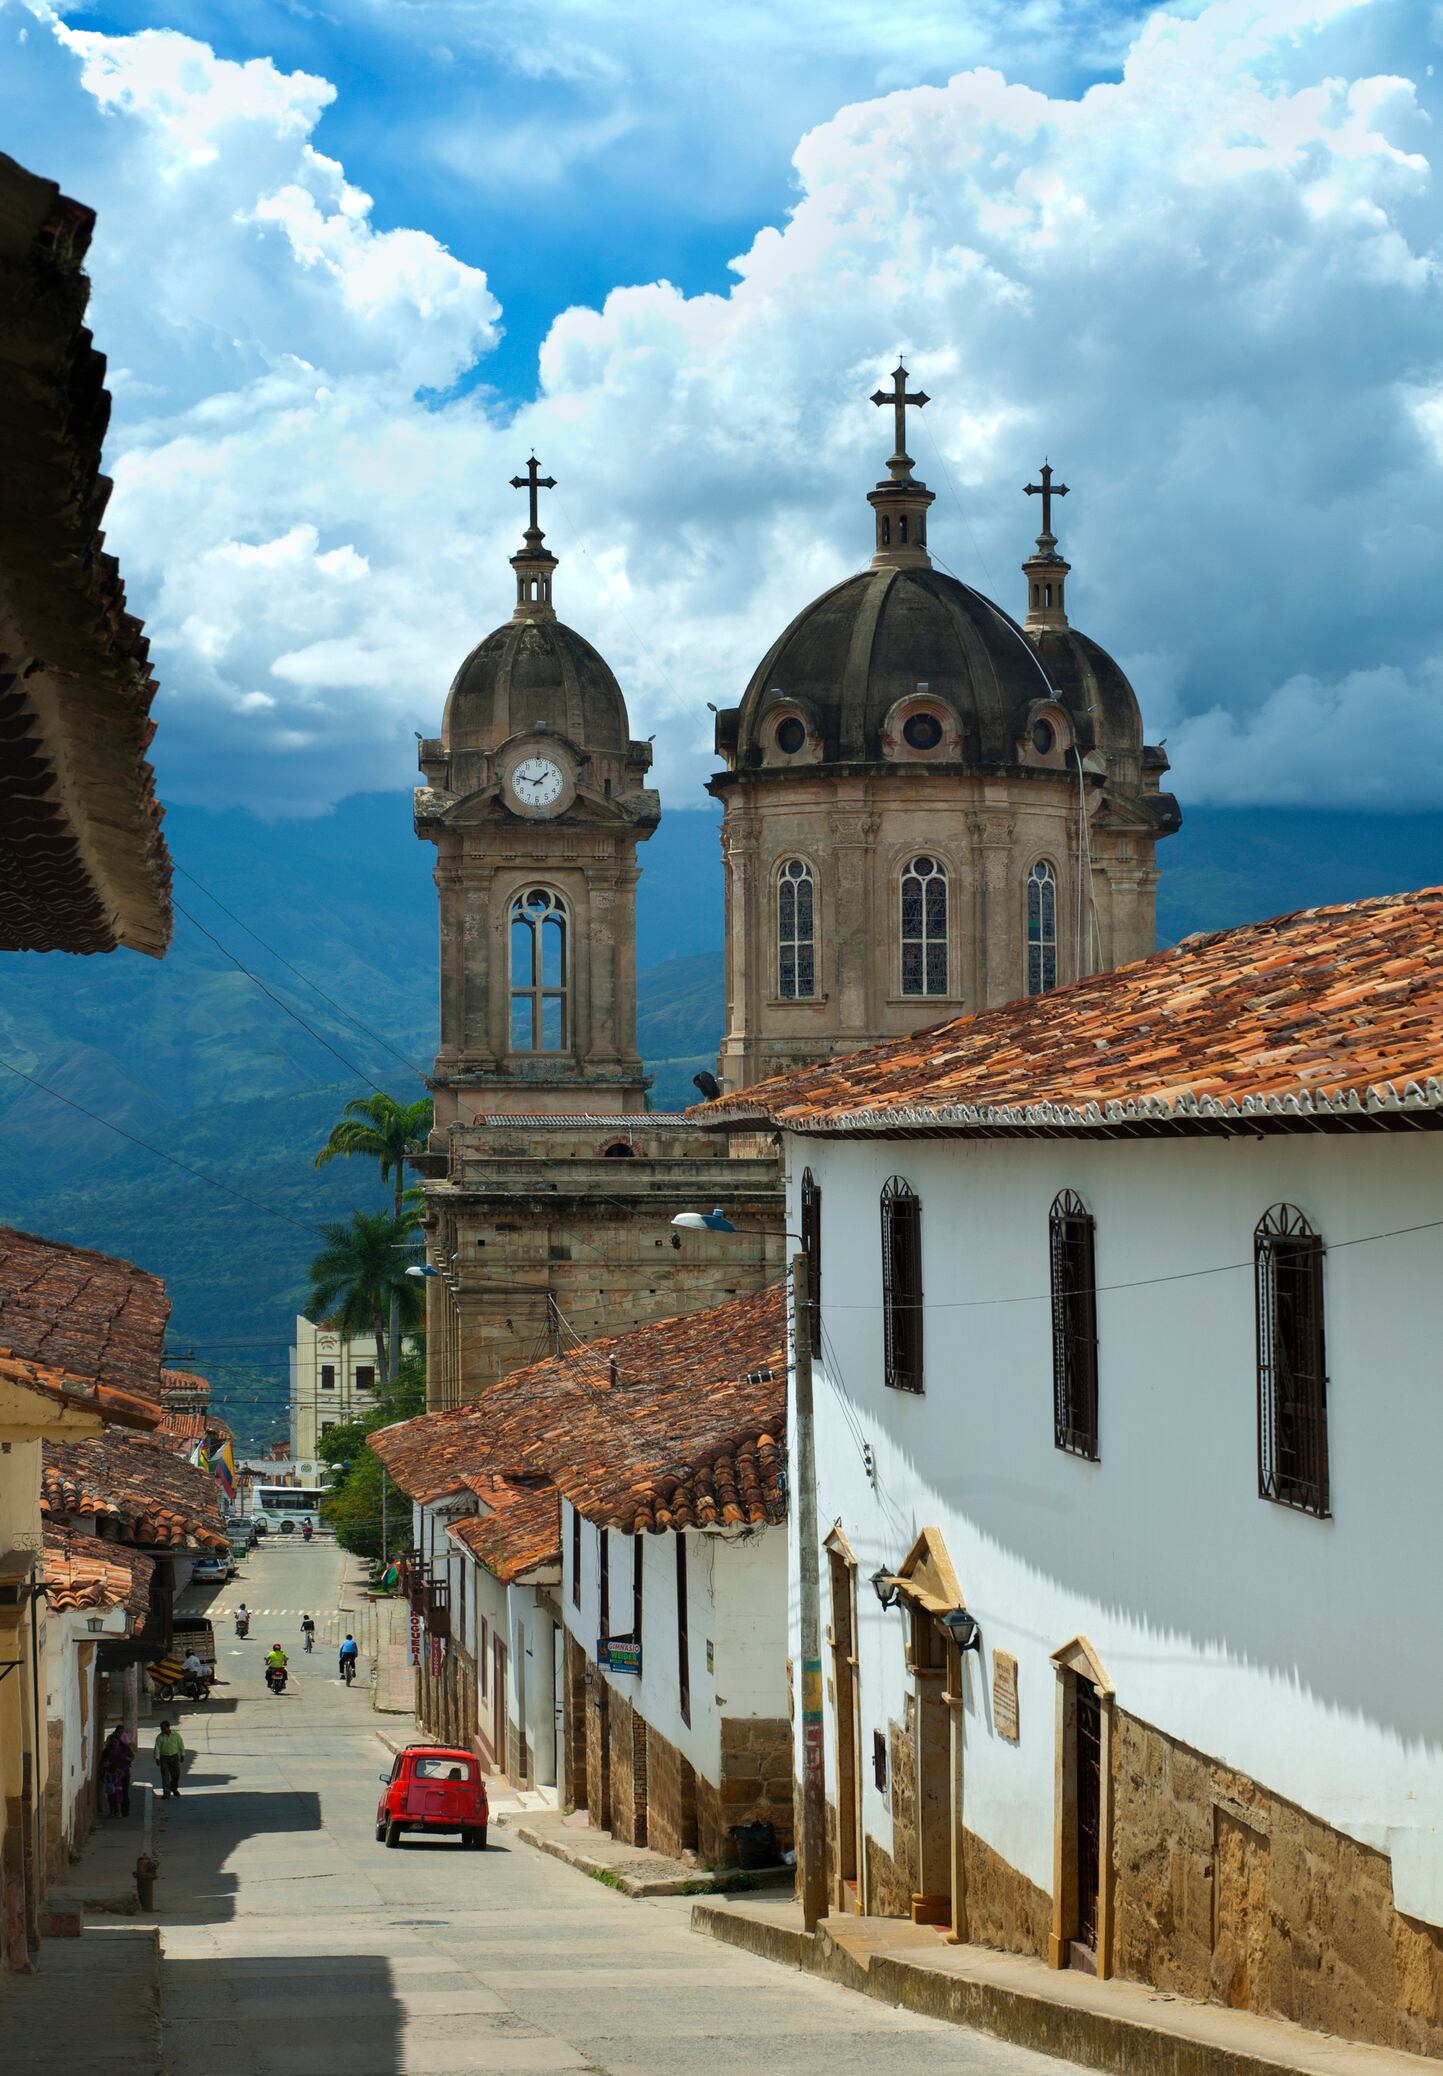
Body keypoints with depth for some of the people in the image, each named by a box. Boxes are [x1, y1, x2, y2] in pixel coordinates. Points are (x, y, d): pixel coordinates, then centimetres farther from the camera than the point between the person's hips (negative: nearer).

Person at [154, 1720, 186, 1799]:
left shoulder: (176, 1735, -1)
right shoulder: (160, 1737, -3)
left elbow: (181, 1745, 6)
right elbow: (157, 1748, -7)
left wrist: (182, 1755, 6)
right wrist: (157, 1758, -16)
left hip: (174, 1757, 1)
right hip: (164, 1758, -1)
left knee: (176, 1774, 8)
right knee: (165, 1775, -9)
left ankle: (174, 1788, 35)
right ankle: (166, 1792, -8)